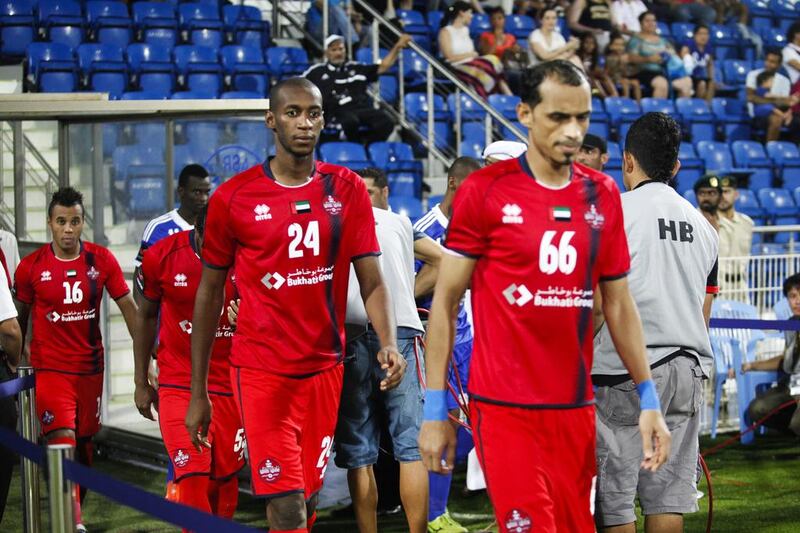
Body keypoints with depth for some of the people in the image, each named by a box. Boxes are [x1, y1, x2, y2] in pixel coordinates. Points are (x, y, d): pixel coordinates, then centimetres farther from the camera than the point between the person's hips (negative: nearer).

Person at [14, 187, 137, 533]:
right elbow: (19, 319, 7)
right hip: (49, 369, -3)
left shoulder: (101, 260, -1)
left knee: (84, 443, 12)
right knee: (63, 441, -17)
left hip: (90, 368, 3)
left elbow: (128, 308, 2)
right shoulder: (31, 267, -5)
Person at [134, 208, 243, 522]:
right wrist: (141, 382, 11)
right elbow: (146, 316, 8)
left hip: (231, 388, 1)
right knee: (191, 478, -14)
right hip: (179, 386, -1)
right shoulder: (161, 256, -8)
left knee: (224, 481, 5)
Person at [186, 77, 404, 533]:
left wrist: (389, 343, -22)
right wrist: (198, 392, 6)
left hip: (325, 369, 3)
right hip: (261, 370, -3)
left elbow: (372, 282, -1)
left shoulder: (348, 190, 2)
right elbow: (210, 295, 5)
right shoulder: (234, 197, -3)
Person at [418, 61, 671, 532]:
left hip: (576, 409, 5)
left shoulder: (602, 195, 8)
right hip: (505, 410, -5)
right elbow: (446, 302, -2)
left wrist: (649, 399, 7)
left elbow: (619, 305, 14)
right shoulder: (485, 191, -5)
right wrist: (435, 409, -5)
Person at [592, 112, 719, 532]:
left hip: (626, 371, -6)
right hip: (688, 371, 6)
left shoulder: (615, 213, -6)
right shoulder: (702, 225, 14)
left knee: (615, 497, -1)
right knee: (669, 496, 8)